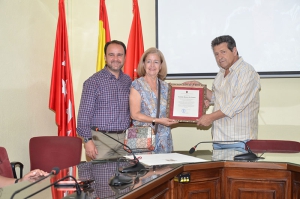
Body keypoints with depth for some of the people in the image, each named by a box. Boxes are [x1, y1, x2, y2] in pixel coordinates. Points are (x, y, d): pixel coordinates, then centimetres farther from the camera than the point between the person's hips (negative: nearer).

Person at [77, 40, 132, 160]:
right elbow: (84, 113, -7)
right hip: (102, 139, -4)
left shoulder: (128, 81, 11)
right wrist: (87, 140, -13)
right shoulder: (94, 81, -5)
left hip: (124, 139, 5)